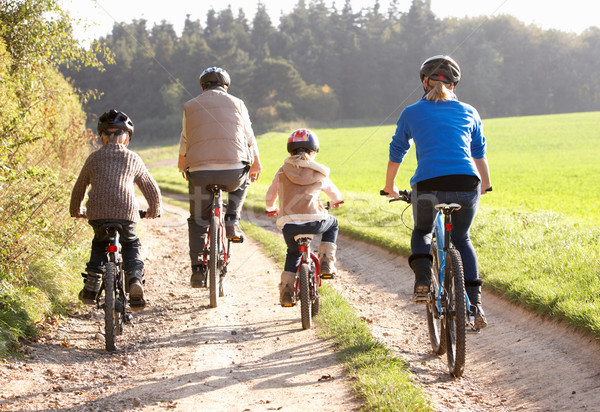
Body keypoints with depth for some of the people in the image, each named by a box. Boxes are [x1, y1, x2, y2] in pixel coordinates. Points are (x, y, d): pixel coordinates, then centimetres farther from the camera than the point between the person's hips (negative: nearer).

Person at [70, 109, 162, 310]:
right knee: (131, 246, 22)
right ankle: (135, 280, -4)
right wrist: (154, 211, 44)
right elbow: (152, 190, 25)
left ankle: (91, 287, 19)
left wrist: (76, 211, 48)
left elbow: (78, 190, 29)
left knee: (100, 243, 28)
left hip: (97, 212, 1)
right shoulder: (133, 159, 18)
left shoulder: (94, 158, 20)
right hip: (126, 211, -1)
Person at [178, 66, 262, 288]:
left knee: (198, 222, 15)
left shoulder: (190, 106, 15)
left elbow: (184, 141, 25)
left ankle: (198, 270, 8)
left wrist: (182, 164, 45)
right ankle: (232, 222, 18)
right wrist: (256, 164, 36)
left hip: (200, 172, 0)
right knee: (241, 183, 36)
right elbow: (249, 139, 19)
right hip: (234, 170, 0)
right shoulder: (236, 104, 12)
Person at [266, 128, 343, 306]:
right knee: (332, 224, 32)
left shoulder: (282, 172, 15)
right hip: (313, 221, -1)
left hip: (288, 224, 2)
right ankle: (326, 262, 17)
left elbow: (270, 195, 28)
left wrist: (271, 209, 50)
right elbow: (335, 193, 33)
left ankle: (286, 290, 18)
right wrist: (336, 201, 57)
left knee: (293, 253, 29)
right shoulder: (319, 174, 15)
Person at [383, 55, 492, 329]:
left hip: (428, 186, -2)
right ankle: (474, 303, 12)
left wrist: (390, 188, 41)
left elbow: (396, 153, 25)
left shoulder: (411, 113, 15)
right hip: (466, 185, 2)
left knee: (422, 232, 29)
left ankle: (422, 281, 3)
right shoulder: (468, 112, 20)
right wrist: (485, 183, 49)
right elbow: (479, 152, 32)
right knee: (461, 238, 25)